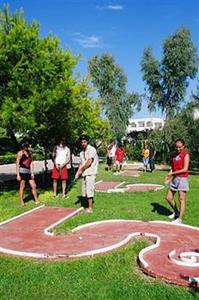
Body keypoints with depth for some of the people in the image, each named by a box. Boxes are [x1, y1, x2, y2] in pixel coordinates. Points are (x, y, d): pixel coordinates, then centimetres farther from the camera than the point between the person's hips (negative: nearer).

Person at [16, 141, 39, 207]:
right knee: (22, 187, 1)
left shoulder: (29, 152, 13)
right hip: (22, 171, -6)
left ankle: (36, 200, 15)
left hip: (29, 171, 6)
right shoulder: (20, 153, -5)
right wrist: (18, 175, -13)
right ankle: (21, 202, 12)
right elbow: (17, 164, -8)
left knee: (33, 186, 6)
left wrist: (32, 173, 6)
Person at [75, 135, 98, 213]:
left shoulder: (91, 149, -9)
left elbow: (89, 162, -15)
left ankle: (90, 208, 0)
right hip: (84, 174, 8)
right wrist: (78, 172, 1)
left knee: (89, 191, -8)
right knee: (85, 191, 11)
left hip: (90, 173, -8)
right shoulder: (82, 152, 16)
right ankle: (87, 207, 22)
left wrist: (81, 170, -7)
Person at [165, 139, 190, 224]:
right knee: (169, 198, 9)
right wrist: (169, 175, -5)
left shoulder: (186, 155, -8)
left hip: (182, 178, -7)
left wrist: (172, 173, -13)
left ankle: (179, 219, 1)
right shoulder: (174, 155, 11)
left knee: (181, 199, -5)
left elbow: (185, 169, -14)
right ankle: (176, 212, 31)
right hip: (174, 178, 7)